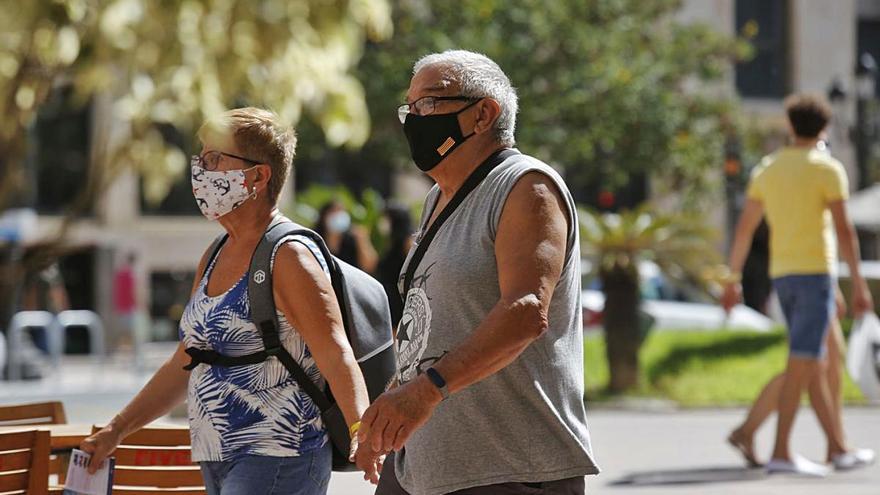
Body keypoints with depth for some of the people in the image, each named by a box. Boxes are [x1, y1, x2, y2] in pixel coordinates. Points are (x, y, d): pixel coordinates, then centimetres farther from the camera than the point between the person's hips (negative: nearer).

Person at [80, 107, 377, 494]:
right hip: (218, 462, 9)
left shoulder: (289, 258, -11)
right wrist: (116, 431, 22)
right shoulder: (214, 259, 16)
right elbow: (185, 364, 24)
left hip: (276, 462, -9)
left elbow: (336, 357, -21)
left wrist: (360, 433, -37)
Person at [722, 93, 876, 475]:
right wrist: (859, 284, -12)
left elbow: (744, 229, 12)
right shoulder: (828, 169, -7)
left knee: (817, 364, 12)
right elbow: (844, 230, -13)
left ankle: (838, 449, 15)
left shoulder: (767, 169, 11)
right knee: (802, 363, -11)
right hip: (814, 272, -7)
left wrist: (734, 281, 16)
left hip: (782, 277, 7)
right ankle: (781, 453, -18)